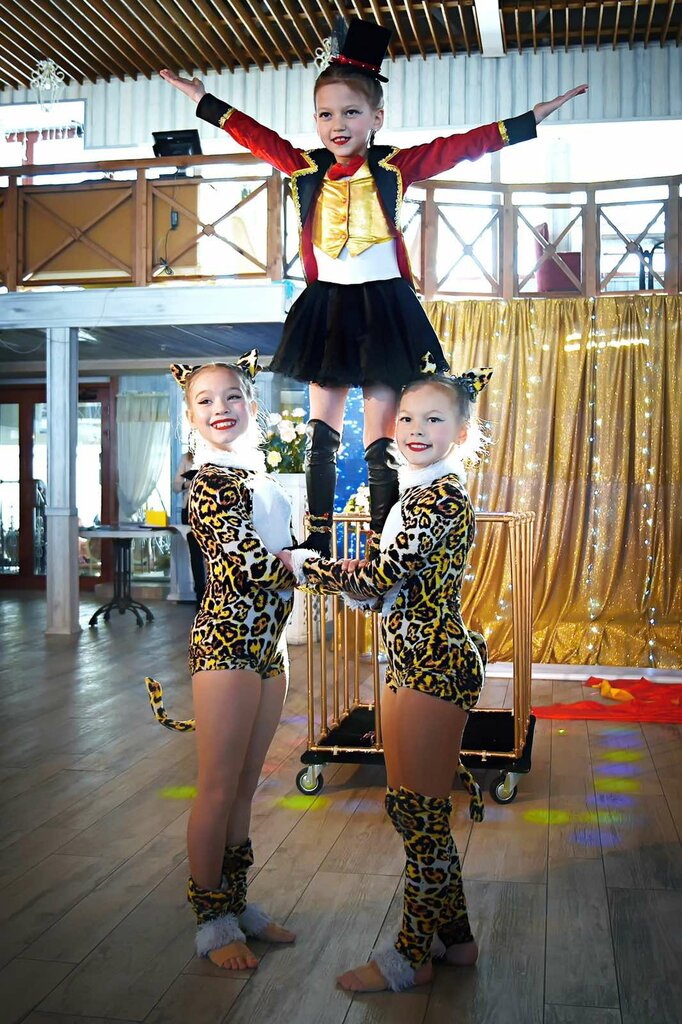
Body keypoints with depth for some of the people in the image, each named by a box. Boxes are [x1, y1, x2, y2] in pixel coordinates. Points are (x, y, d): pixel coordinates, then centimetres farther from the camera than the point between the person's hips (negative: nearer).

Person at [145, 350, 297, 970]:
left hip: (267, 645, 8)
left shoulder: (256, 475, 16)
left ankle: (237, 905, 29)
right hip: (227, 643, -8)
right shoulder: (212, 482, -12)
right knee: (219, 789, 2)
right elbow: (249, 565, -21)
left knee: (245, 787, 16)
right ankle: (213, 922, 17)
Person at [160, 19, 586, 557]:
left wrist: (532, 119, -9)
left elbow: (462, 145, -5)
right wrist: (204, 99, 21)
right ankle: (318, 539, 14)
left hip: (383, 307, -3)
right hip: (326, 308, 3)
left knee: (381, 436, -2)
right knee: (322, 426, 6)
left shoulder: (395, 167, -2)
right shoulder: (306, 169, 5)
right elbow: (255, 134, 14)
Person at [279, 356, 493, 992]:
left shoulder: (440, 495, -16)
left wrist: (305, 565, -7)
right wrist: (348, 577, -2)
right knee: (418, 809, 16)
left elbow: (382, 576, -20)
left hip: (433, 665, -10)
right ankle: (454, 936, 31)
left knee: (418, 812, 1)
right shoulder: (419, 492, 15)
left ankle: (412, 956, 16)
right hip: (411, 661, 10)